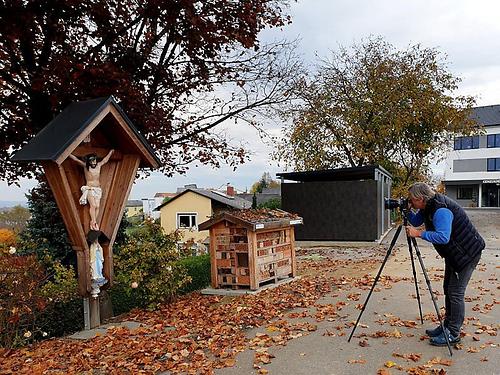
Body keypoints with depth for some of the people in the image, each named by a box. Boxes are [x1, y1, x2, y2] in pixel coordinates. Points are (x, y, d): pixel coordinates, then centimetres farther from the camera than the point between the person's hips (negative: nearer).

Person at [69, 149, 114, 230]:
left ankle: (93, 222, -4)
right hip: (89, 189, -4)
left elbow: (106, 159, 26)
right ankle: (94, 222, -15)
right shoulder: (85, 166, 0)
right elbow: (76, 159, -3)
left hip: (98, 189, 4)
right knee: (93, 205, -18)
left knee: (97, 206, -8)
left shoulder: (99, 165, 10)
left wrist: (111, 152, 38)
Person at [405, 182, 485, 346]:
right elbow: (415, 222, 12)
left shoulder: (441, 210, -29)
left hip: (467, 253, -10)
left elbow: (443, 237, -37)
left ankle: (453, 334, 2)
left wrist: (419, 233, -33)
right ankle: (447, 326, 27)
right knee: (448, 289, 16)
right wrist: (407, 211, -5)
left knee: (455, 293, -7)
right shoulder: (428, 207, 1)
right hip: (453, 253, 11)